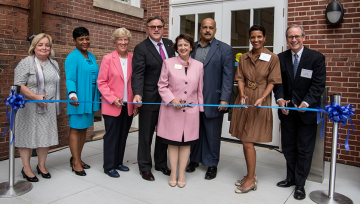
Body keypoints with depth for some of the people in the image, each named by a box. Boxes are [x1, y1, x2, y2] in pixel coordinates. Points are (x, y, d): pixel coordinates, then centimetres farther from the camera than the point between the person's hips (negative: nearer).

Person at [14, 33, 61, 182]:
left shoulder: (54, 64, 13)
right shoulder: (26, 63, -7)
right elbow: (18, 85, -13)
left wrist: (56, 104, 15)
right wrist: (35, 97, -21)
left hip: (48, 108, 5)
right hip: (30, 108, -5)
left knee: (45, 135, 9)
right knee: (27, 135, 2)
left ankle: (41, 165, 23)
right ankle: (26, 168, 14)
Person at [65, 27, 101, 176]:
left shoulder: (91, 56, 14)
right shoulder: (72, 57, -9)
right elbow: (70, 79, -18)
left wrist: (100, 95, 17)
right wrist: (72, 94, -35)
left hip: (90, 99, 7)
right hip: (78, 100, -7)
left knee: (84, 128, 13)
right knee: (75, 129, 1)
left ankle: (77, 158, 27)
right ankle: (76, 163, 10)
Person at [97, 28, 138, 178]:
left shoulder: (133, 59, 5)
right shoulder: (108, 59, -4)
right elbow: (101, 82, -5)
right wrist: (112, 98, -15)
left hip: (128, 106, 4)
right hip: (112, 106, -4)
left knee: (123, 135, 14)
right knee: (111, 136, 4)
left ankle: (118, 162, 30)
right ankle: (109, 166, 18)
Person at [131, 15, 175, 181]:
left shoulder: (169, 44, 8)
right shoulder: (141, 48, -9)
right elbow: (138, 73, -18)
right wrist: (137, 94, -34)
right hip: (149, 99, -5)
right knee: (146, 134, 7)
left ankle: (161, 163, 34)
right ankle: (145, 167, 23)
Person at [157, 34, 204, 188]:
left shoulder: (198, 65, 7)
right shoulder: (168, 63, 1)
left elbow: (200, 89, 11)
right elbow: (162, 85, 1)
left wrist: (200, 108, 12)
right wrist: (172, 100, -12)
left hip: (190, 110, 2)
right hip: (171, 109, -1)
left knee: (186, 142, 7)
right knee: (172, 142, 6)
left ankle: (182, 174, 21)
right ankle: (173, 173, 21)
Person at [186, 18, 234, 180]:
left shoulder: (225, 49, 0)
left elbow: (228, 76, -5)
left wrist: (224, 99, -13)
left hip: (213, 100, -3)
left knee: (212, 134, 7)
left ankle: (212, 164, 22)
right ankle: (194, 159, 31)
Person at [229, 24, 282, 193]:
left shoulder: (272, 58, -3)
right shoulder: (244, 58, 9)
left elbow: (272, 82, -5)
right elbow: (240, 78, 5)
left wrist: (261, 98, -19)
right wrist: (242, 95, -13)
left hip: (260, 102, -5)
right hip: (243, 101, 5)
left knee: (248, 141, -6)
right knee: (244, 141, 9)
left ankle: (251, 179, 10)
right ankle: (250, 175, 25)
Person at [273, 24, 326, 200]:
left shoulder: (316, 58, -6)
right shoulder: (281, 58, 4)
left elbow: (318, 85, -10)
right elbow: (277, 82, 4)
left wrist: (306, 102, -23)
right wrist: (280, 98, -14)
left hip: (307, 110, -3)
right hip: (287, 110, 4)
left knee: (304, 149, 5)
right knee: (288, 147, 14)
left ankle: (300, 184, 18)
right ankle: (291, 178, 31)